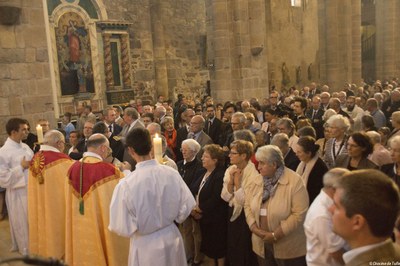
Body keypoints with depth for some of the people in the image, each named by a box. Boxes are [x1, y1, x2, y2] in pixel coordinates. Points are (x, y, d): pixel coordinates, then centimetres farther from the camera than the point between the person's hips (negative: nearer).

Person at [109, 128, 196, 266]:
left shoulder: (126, 184, -24)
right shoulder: (172, 173, -15)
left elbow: (123, 227, -18)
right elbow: (186, 207, -5)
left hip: (145, 245, -2)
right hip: (172, 238, 3)